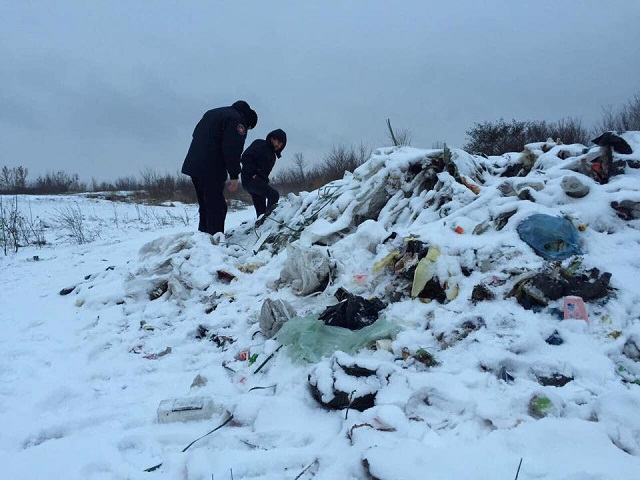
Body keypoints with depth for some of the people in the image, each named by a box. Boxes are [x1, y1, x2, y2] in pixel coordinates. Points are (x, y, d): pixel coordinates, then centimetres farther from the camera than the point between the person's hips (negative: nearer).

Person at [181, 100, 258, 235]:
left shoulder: (212, 113, 23)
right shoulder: (237, 120, -7)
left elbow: (196, 134, 25)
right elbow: (232, 149, -17)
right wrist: (234, 176, -16)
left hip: (192, 165, 9)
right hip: (211, 170, -9)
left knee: (205, 206, 16)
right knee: (217, 208, -6)